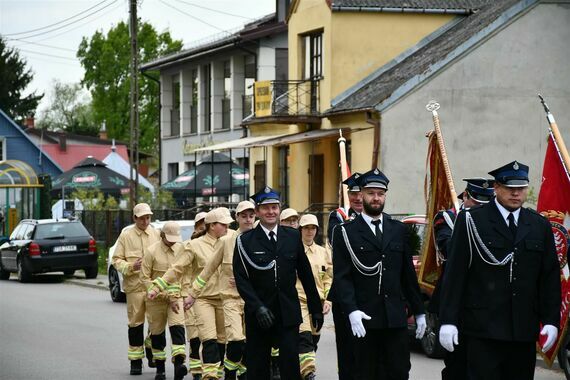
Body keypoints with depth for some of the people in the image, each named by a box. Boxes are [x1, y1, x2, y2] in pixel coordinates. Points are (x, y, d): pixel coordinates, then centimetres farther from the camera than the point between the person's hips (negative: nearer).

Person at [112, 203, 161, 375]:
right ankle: (136, 360, 10)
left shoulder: (157, 234, 8)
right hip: (135, 285, -1)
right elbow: (116, 260, 3)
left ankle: (152, 352, 24)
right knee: (136, 323, 2)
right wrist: (131, 267, -14)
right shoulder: (126, 235, 3)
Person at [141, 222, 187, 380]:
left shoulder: (181, 249, 1)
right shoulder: (152, 251, -7)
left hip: (176, 295, 1)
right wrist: (162, 294, -14)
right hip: (157, 297, -1)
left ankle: (179, 364, -29)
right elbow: (145, 277, -7)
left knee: (177, 328, -18)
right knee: (157, 332, 9)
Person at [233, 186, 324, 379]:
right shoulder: (245, 241, -1)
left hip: (288, 313, 1)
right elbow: (241, 278, -6)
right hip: (258, 314, -1)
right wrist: (257, 307, -17)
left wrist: (316, 308, 10)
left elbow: (306, 274, 10)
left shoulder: (293, 236, 7)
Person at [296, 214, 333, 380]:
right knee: (304, 338, -19)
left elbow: (328, 279, 16)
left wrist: (327, 300, 5)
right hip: (298, 300, -5)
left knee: (313, 339, 9)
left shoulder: (323, 252, 13)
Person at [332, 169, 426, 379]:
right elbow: (341, 277, -5)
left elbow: (408, 274, 17)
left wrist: (419, 312, 14)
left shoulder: (399, 230, 14)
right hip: (364, 320, -3)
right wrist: (352, 310, -18)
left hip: (396, 318, 3)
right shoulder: (346, 233, 2)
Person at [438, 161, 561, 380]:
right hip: (483, 328, -4)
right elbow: (454, 273, -3)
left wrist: (551, 320, 4)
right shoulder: (471, 221, 0)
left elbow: (550, 277, 12)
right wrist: (448, 320, -8)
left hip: (525, 330, 4)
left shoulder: (540, 226, 12)